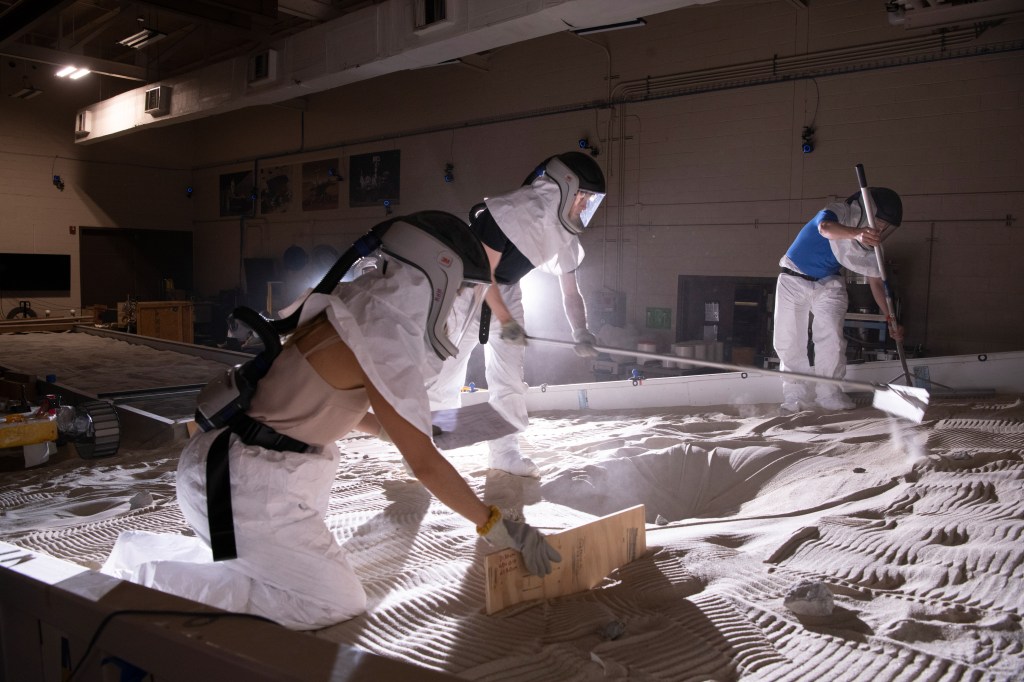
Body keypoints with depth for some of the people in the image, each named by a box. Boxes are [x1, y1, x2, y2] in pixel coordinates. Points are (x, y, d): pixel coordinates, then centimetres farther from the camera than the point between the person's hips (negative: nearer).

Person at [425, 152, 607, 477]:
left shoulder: (564, 236, -2)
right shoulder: (517, 211, -28)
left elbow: (570, 290, 3)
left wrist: (581, 333, -12)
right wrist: (506, 321, -20)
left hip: (505, 293, 8)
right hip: (467, 289, -8)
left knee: (510, 376, 5)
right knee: (446, 372, -3)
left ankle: (505, 451, 15)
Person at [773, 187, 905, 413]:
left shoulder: (871, 244, -3)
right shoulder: (839, 212, -20)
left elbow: (876, 282, 5)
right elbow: (825, 228, -46)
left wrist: (891, 318, 0)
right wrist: (856, 233, -65)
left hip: (829, 285, 4)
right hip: (794, 280, -4)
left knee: (832, 338, -12)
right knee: (789, 340, -5)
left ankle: (829, 394, 1)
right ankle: (796, 395, 7)